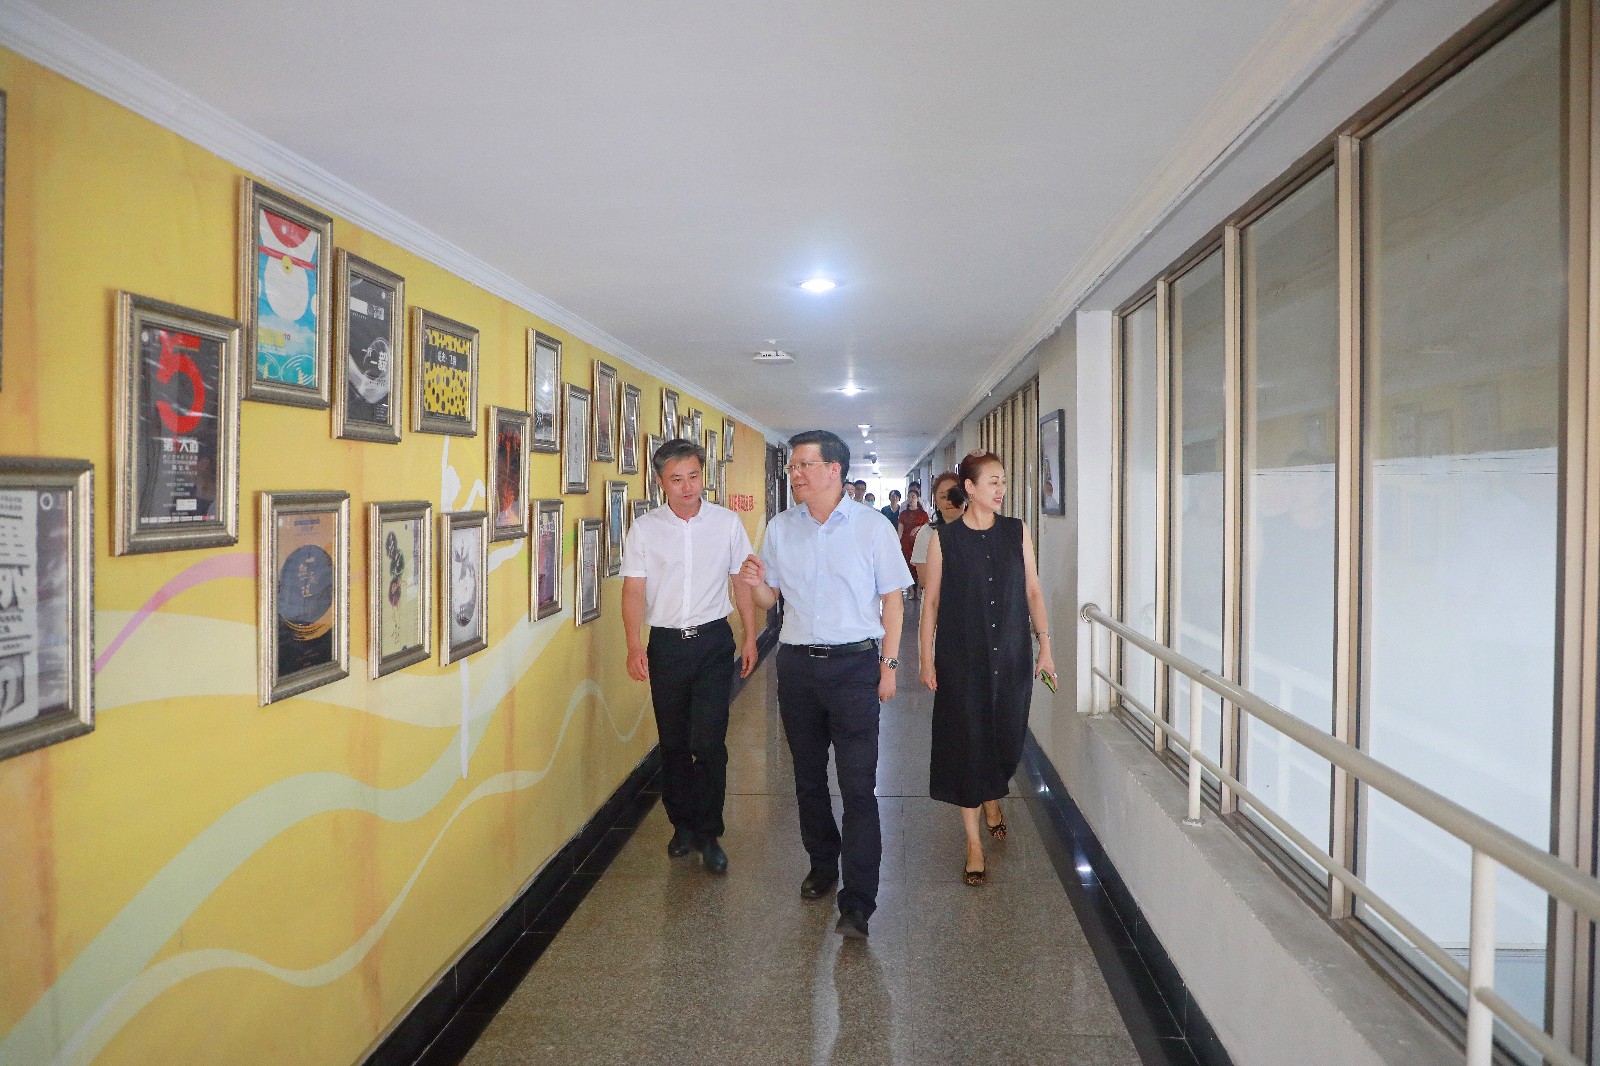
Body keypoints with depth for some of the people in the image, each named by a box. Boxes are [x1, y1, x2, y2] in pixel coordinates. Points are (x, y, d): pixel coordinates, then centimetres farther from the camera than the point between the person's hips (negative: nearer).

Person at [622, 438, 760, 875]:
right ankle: (682, 824, 30)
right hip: (666, 643, 1)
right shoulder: (644, 528, 0)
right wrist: (634, 645, -14)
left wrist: (750, 638, 5)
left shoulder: (727, 522, 1)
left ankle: (708, 834, 11)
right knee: (673, 743, 11)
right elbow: (634, 589, -3)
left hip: (713, 641, -1)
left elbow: (742, 581, 6)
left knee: (709, 742, -5)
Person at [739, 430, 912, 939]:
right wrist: (755, 583, -12)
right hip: (796, 664, 4)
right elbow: (769, 599, 11)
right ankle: (823, 863, 35)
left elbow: (892, 598, 0)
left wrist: (888, 665, -4)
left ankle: (857, 902, 2)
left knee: (858, 785, -5)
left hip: (854, 665, -4)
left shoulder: (872, 526, -3)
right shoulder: (780, 528, 6)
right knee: (808, 776, 15)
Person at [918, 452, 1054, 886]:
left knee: (1006, 738, 12)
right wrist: (927, 659, -3)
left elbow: (1033, 592, 6)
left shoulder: (1017, 532, 2)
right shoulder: (944, 538, -5)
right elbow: (931, 602, -1)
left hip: (1012, 656, 2)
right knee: (967, 742, 2)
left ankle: (994, 799, 44)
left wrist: (1045, 647, 3)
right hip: (961, 658, -2)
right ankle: (974, 841, 16)